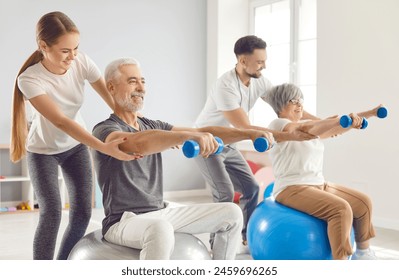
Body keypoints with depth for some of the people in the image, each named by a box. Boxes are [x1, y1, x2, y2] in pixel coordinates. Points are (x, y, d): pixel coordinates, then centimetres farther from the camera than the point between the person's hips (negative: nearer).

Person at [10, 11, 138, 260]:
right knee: (52, 214, -16)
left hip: (76, 145, 4)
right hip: (43, 151, -4)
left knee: (83, 213, 1)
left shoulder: (81, 62, -22)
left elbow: (114, 99, -21)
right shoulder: (30, 79, -32)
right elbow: (60, 121, -39)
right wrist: (105, 148, -48)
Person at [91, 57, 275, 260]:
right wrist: (188, 135, -49)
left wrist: (248, 133, -5)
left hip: (162, 213, 8)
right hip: (124, 222, -8)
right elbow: (139, 143, -35)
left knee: (230, 213, 4)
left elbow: (203, 132, 8)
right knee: (161, 230, -41)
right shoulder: (105, 131, -11)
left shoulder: (153, 127, 14)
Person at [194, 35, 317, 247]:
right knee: (225, 194, -18)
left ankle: (248, 238, 23)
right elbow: (246, 130, -36)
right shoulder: (226, 86, -32)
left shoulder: (259, 81, -9)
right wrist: (289, 136, -40)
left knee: (250, 188, 8)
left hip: (227, 144, 8)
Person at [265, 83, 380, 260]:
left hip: (319, 185, 9)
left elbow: (335, 129, 9)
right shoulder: (277, 125, -9)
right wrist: (343, 119, -40)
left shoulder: (309, 126, 17)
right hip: (292, 190, -9)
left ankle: (363, 253, 20)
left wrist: (369, 114, 0)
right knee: (341, 209, -27)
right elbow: (308, 129, -26)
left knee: (363, 203, 4)